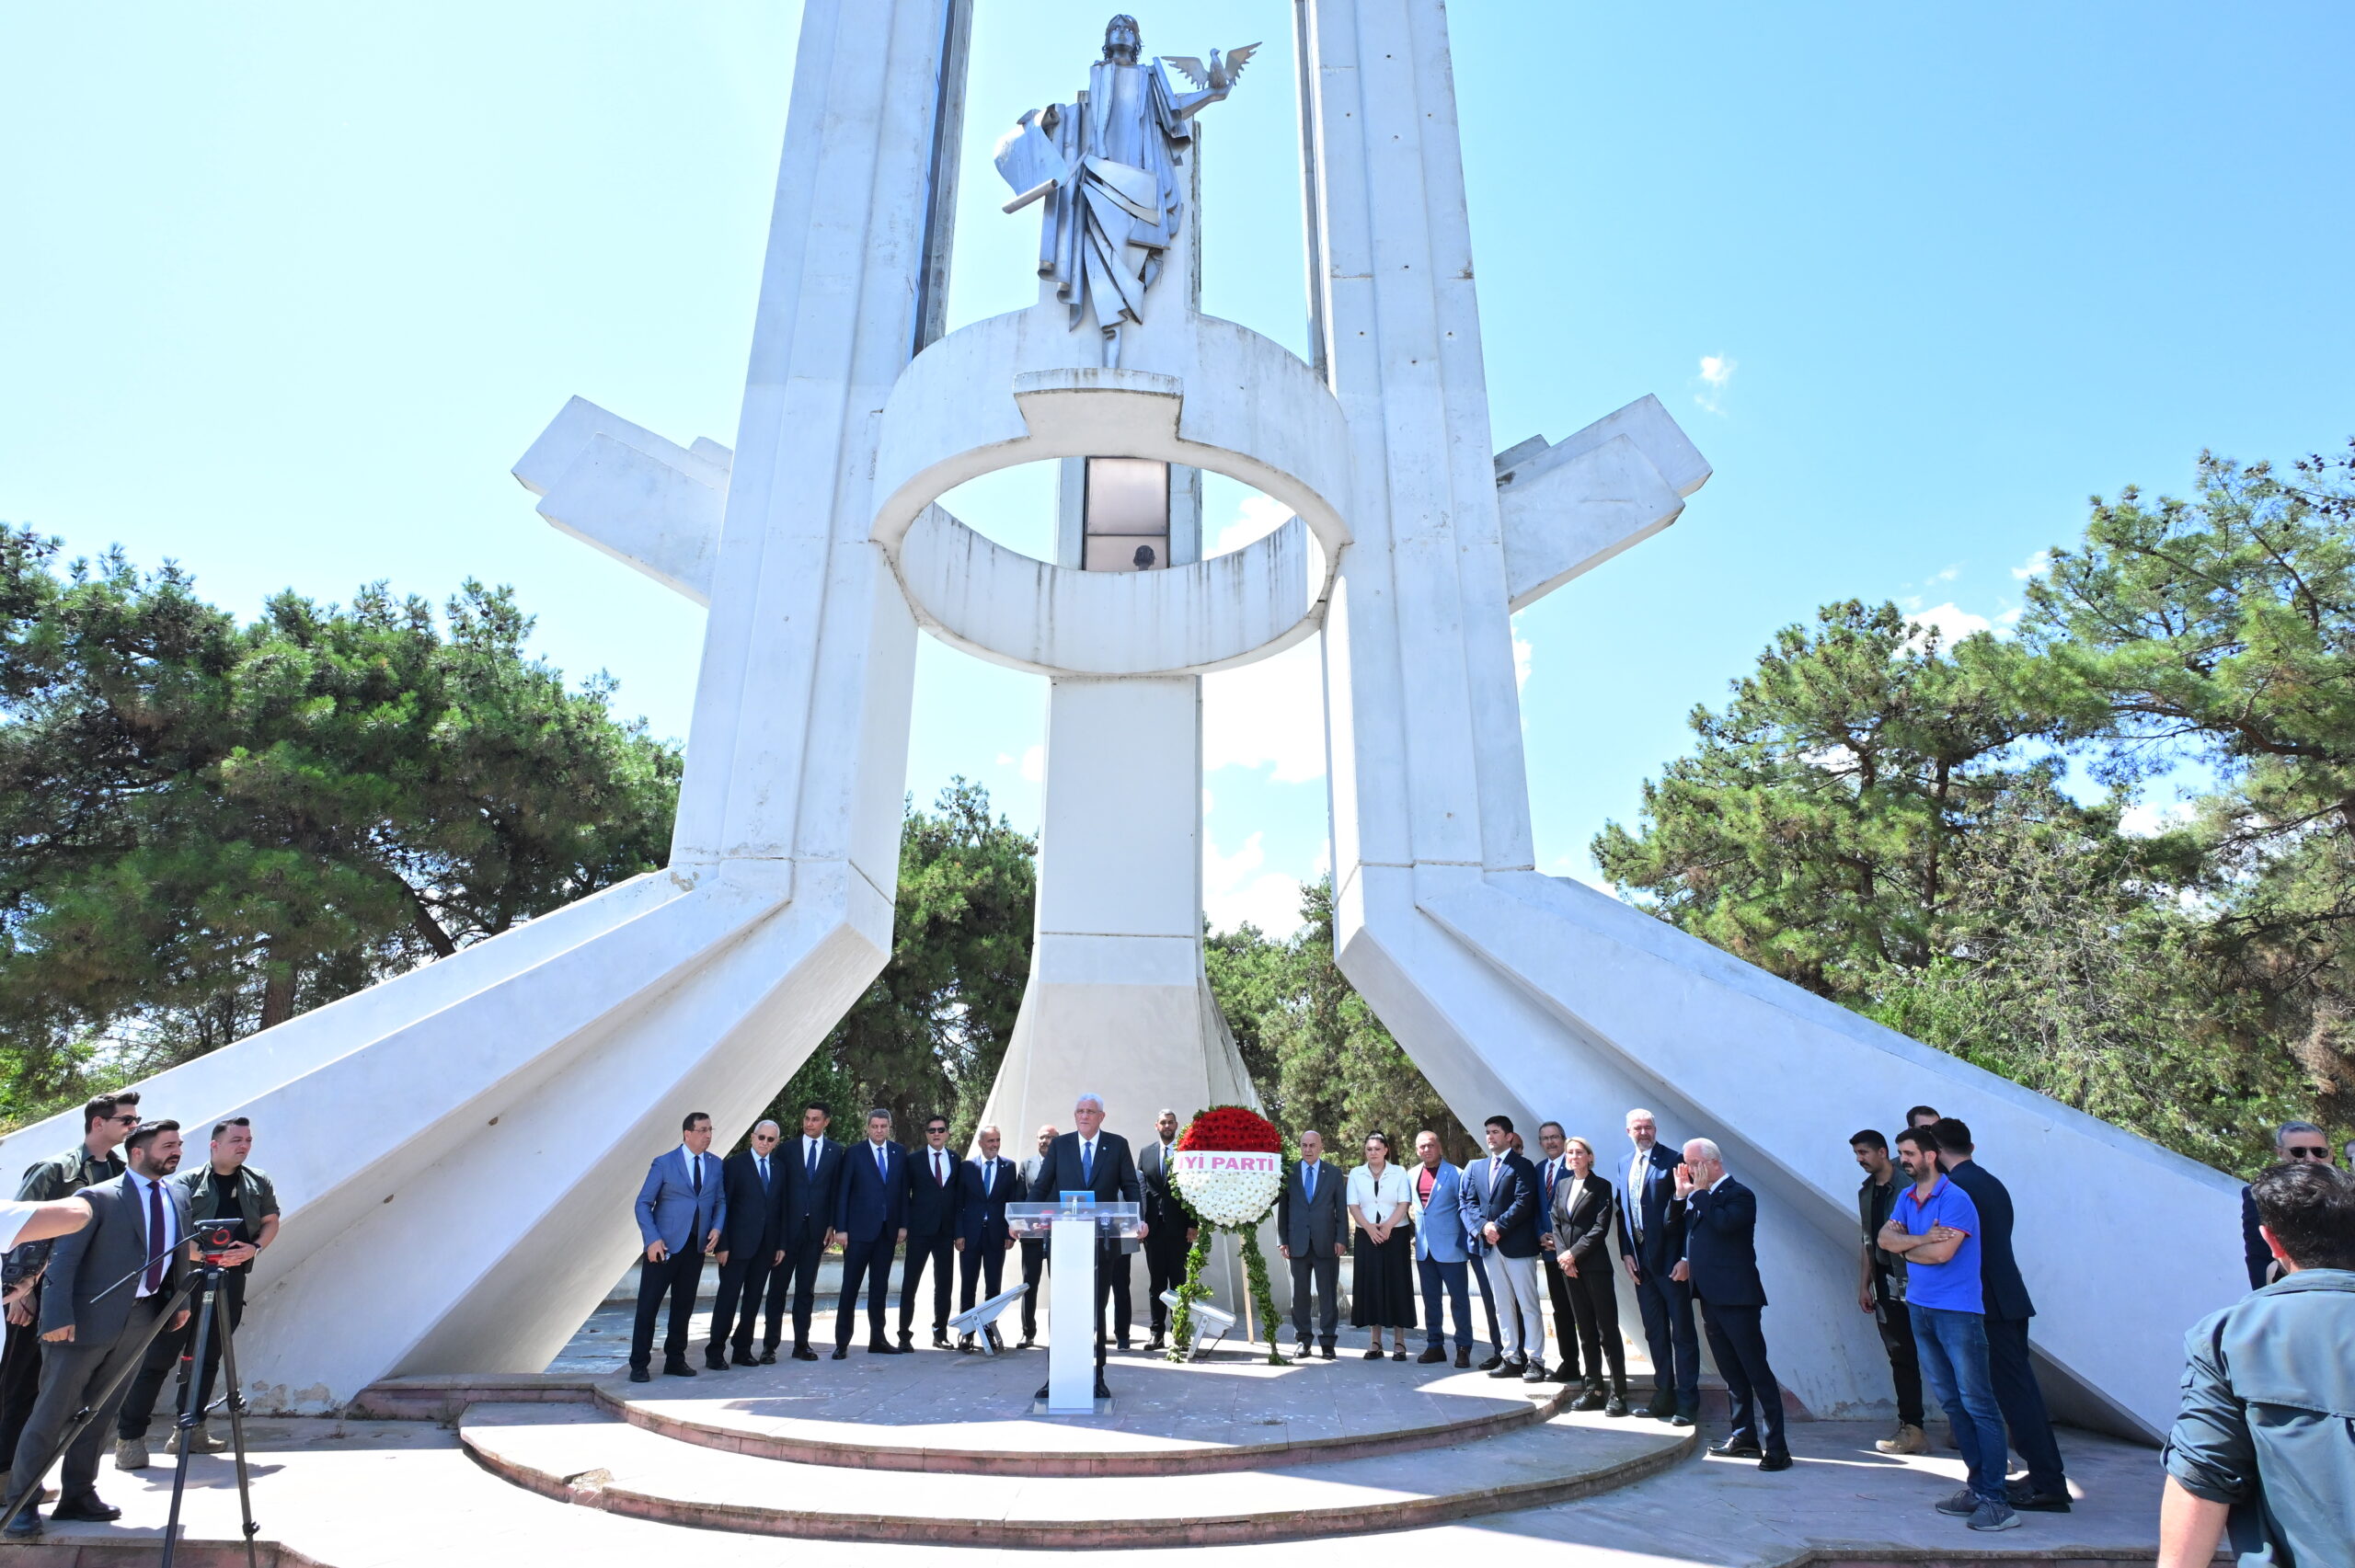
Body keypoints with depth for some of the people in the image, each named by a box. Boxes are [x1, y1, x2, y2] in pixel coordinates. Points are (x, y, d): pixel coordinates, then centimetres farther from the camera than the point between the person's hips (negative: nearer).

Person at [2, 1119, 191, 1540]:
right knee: (52, 1413, 2)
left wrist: (180, 1300, 8)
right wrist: (58, 1316, -19)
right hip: (88, 1320, -5)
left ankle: (78, 1495, 21)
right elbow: (63, 1259, -13)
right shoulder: (97, 1198, -11)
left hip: (141, 1321, 5)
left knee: (100, 1413, 12)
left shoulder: (179, 1196, 9)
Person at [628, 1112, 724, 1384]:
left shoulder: (715, 1165, 8)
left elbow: (721, 1201, 13)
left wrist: (717, 1228, -5)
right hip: (664, 1246, -4)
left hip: (696, 1247, 4)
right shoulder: (664, 1163, -5)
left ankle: (675, 1360, 22)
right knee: (648, 1305, 0)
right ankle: (639, 1365, 11)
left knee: (684, 1306, 11)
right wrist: (652, 1239, -15)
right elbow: (643, 1203, -5)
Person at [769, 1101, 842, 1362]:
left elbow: (836, 1190, 5)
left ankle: (801, 1343, 15)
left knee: (806, 1289, 8)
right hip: (788, 1227, -1)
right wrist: (776, 1227, -3)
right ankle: (770, 1345, 10)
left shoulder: (835, 1151, 5)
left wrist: (832, 1225, -2)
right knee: (778, 1286, 3)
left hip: (817, 1229, 1)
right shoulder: (787, 1150, 2)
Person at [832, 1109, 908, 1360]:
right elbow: (842, 1193, -3)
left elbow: (903, 1190, 9)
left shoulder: (899, 1153, 7)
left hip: (888, 1231, 3)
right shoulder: (854, 1154, -3)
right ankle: (842, 1342, 8)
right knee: (850, 1287, 0)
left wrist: (903, 1225, 4)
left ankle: (877, 1339, 17)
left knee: (880, 1287, 10)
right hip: (859, 1230, -3)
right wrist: (841, 1228, -8)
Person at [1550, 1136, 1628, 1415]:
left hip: (1594, 1264, -5)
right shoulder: (1562, 1185, 13)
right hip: (1568, 1265, 5)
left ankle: (1618, 1393, 2)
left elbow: (1600, 1227, -11)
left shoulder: (1601, 1186, -4)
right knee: (1585, 1329, 9)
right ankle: (1594, 1389, 15)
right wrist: (1562, 1255, -3)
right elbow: (1556, 1224, 11)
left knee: (1607, 1330, -3)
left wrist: (1574, 1253, -13)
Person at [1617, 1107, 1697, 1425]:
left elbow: (1687, 1210, -12)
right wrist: (1625, 1253, 3)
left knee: (1682, 1333, 2)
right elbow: (1622, 1212, 12)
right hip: (1640, 1262, 6)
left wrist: (1685, 1259, -15)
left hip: (1670, 1261, -6)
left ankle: (1687, 1402, 9)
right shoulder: (1625, 1166, 11)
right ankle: (1664, 1396, 23)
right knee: (1655, 1333, 13)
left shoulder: (1672, 1162, -9)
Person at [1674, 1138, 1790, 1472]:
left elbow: (1724, 1223, -27)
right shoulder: (1699, 1198, 14)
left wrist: (1700, 1191, -17)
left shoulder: (1739, 1195, -9)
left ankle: (1777, 1447, -1)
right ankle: (1744, 1436, 24)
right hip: (1710, 1298, 8)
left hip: (1737, 1298, -8)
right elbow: (1678, 1231, 16)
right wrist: (1682, 1193, 6)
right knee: (1732, 1373, 15)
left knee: (1757, 1372, -5)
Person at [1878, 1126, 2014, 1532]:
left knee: (1978, 1403, -6)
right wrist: (1922, 1239, -16)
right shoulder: (1906, 1198, 10)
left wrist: (1906, 1248, -4)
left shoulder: (1955, 1200, -13)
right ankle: (1978, 1486, 20)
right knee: (1951, 1402, 12)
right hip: (1920, 1308, 8)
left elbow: (1941, 1252, -21)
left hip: (1957, 1312, -8)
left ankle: (1996, 1500, -3)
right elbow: (1886, 1239, -1)